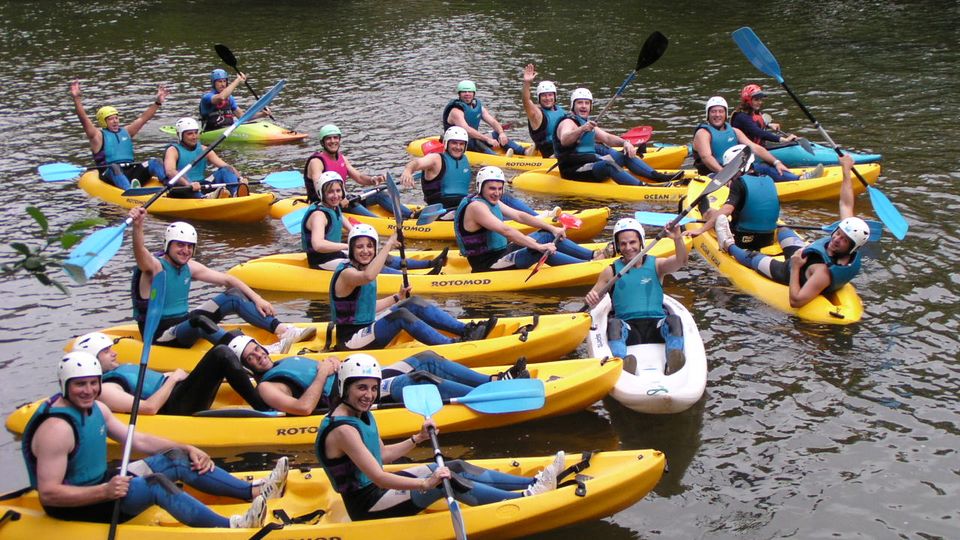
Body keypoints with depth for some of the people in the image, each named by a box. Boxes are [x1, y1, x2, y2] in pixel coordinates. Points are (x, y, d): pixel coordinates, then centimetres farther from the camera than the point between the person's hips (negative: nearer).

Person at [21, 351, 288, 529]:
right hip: (74, 507, -10)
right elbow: (48, 494, -29)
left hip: (101, 482, 10)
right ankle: (231, 528, -31)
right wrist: (104, 492, -38)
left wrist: (186, 450, 0)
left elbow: (138, 440, 10)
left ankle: (254, 491, 1)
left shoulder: (95, 409, 3)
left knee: (176, 459, 2)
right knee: (155, 484, -29)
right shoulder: (56, 428, -25)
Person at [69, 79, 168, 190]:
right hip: (111, 175, -5)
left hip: (132, 173, 5)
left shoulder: (126, 132, 23)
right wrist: (77, 99, -20)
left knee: (153, 162, -16)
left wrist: (157, 102, 12)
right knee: (114, 167, -38)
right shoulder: (98, 135, 8)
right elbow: (84, 119, -6)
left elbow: (143, 118, 20)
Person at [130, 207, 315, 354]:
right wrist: (137, 225, -58)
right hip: (160, 334, -8)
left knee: (234, 295, -1)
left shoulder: (189, 267, 6)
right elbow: (140, 251, -37)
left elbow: (227, 279, 9)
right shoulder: (155, 267, -15)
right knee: (199, 320, -39)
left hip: (184, 324, 8)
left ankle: (283, 330, -14)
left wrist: (257, 299, 0)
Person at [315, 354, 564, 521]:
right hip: (367, 506, -10)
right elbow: (378, 478, -31)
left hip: (376, 488, 10)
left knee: (456, 468, 2)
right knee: (446, 481, -19)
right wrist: (426, 484, -38)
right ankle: (526, 497, -13)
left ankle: (534, 482, 3)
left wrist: (418, 438, 7)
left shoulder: (362, 415, 5)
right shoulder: (343, 430, -26)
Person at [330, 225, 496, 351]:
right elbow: (368, 276, -43)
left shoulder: (362, 268, 11)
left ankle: (467, 330, -6)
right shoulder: (346, 273, -18)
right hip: (352, 341, -10)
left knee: (413, 303, 0)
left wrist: (398, 297, 19)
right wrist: (388, 244, -38)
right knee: (401, 315, -27)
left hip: (367, 328, 10)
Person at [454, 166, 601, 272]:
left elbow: (519, 216, 9)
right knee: (541, 252, -25)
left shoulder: (492, 202, 11)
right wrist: (538, 246, -34)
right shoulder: (476, 206, -21)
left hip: (500, 252, 10)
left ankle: (593, 255, 6)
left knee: (547, 235, 8)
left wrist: (552, 228, 2)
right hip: (487, 265, -10)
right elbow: (505, 231, -30)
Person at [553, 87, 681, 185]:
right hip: (574, 171, -9)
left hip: (590, 164, 10)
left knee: (625, 155, 4)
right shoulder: (568, 122, -9)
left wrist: (624, 142, -4)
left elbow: (607, 138, 16)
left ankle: (657, 176, -10)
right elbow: (564, 140, -31)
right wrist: (581, 129, -49)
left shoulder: (587, 123, 21)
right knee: (607, 164, -32)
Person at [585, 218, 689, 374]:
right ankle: (622, 362, -55)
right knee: (614, 324, -33)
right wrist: (591, 297, -17)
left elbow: (681, 261, -6)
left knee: (674, 320, -31)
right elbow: (595, 295, 9)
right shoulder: (611, 272, 14)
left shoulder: (656, 265, 12)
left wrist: (678, 239, -27)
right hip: (628, 328, 0)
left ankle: (672, 365, -50)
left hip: (656, 326, 0)